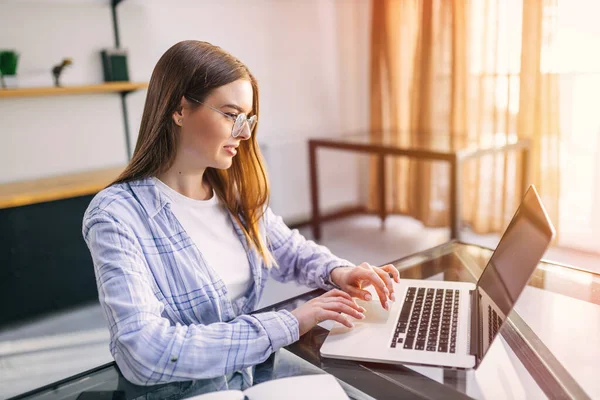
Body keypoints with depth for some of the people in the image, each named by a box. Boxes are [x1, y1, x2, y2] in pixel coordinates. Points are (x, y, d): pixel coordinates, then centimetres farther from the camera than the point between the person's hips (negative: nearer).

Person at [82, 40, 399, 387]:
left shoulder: (235, 193, 2)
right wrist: (288, 325, -23)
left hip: (256, 376, 5)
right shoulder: (116, 216, -16)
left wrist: (336, 271, -4)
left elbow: (291, 251, 16)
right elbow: (147, 353, -25)